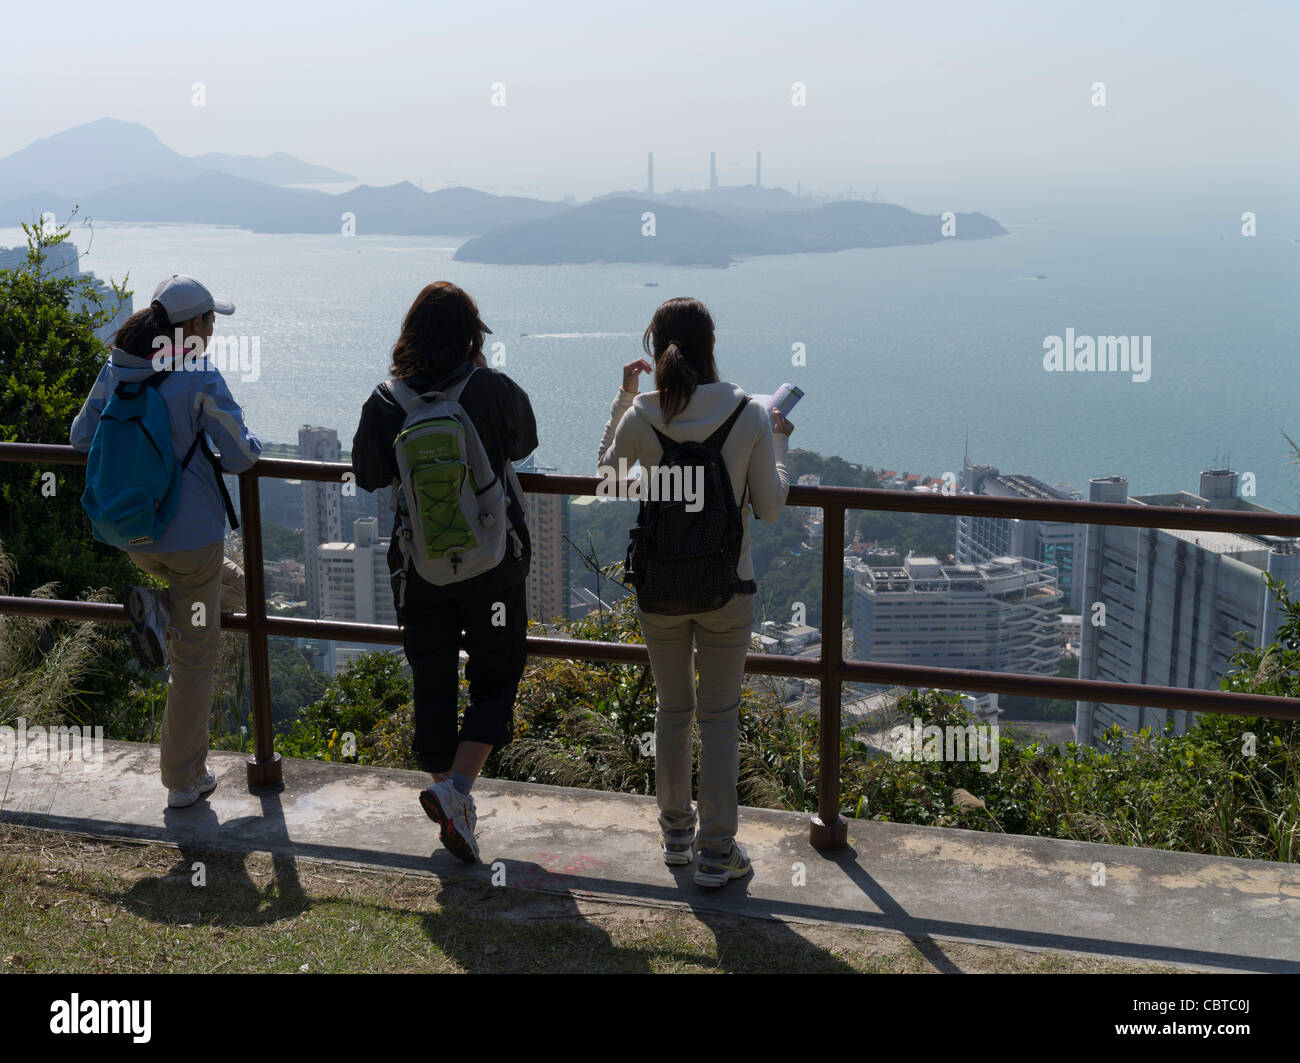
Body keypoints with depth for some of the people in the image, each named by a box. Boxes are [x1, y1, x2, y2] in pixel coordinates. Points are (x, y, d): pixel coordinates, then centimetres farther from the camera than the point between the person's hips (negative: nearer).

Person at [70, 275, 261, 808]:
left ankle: (157, 609, 2)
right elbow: (239, 454, -14)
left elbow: (82, 437, 9)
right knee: (194, 659, 7)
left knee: (234, 584, 31)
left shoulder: (116, 369, 2)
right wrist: (253, 443, 8)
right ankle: (184, 780, 14)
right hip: (192, 535, -6)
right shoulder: (199, 377, -16)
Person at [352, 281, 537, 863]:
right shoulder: (494, 390, -12)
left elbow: (368, 476, 6)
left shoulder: (386, 401, -7)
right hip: (493, 563, -2)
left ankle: (448, 802, 20)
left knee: (432, 685, 13)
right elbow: (524, 442, 9)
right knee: (496, 678, 10)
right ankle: (456, 787, -7)